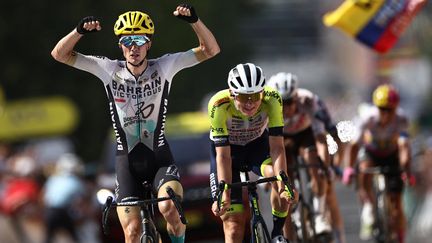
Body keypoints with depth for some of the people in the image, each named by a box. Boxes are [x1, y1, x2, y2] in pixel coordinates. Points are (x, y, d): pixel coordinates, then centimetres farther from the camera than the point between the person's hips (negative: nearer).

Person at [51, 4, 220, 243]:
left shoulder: (163, 67, -8)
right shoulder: (109, 70, -8)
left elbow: (210, 50, -12)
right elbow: (60, 54, -10)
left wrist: (194, 20, -28)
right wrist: (80, 31, -29)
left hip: (159, 156, -1)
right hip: (127, 159, 1)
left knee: (169, 207, -29)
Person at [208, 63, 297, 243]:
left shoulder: (272, 99, -30)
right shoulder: (219, 105, -34)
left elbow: (276, 148, -32)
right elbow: (223, 155, -34)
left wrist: (283, 186, -45)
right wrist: (224, 194, -43)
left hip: (258, 145, 1)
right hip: (228, 149, -1)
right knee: (234, 225, -11)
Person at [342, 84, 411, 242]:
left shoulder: (401, 120, -30)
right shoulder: (368, 119, -29)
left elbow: (404, 146, -40)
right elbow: (355, 144, -30)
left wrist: (405, 168, -54)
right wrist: (349, 168, -40)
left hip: (392, 156, 0)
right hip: (371, 153, 0)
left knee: (396, 203, -6)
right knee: (364, 171, -37)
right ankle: (368, 210, -27)